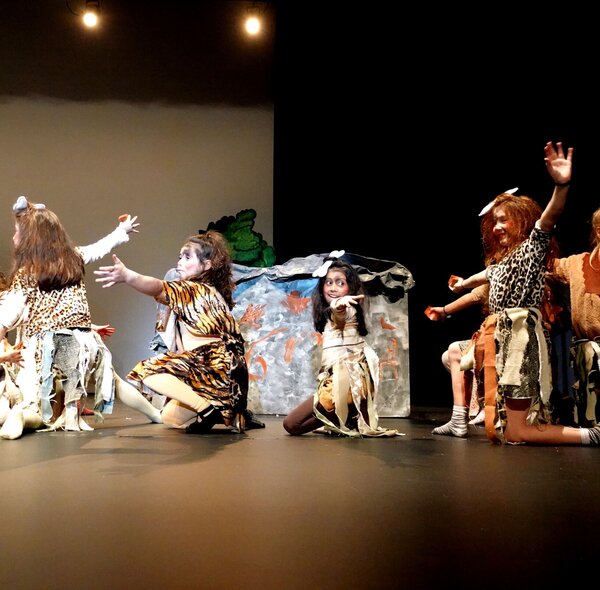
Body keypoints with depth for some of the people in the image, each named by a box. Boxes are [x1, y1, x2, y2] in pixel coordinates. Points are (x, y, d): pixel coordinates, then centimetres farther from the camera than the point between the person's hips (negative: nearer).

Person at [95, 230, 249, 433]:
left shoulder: (196, 289, -9)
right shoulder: (213, 293, 23)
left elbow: (160, 288, -29)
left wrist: (126, 275, -45)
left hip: (214, 367, -10)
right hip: (223, 370, 10)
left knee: (148, 372, -16)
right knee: (170, 418, 17)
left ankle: (207, 408, -19)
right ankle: (235, 415, 10)